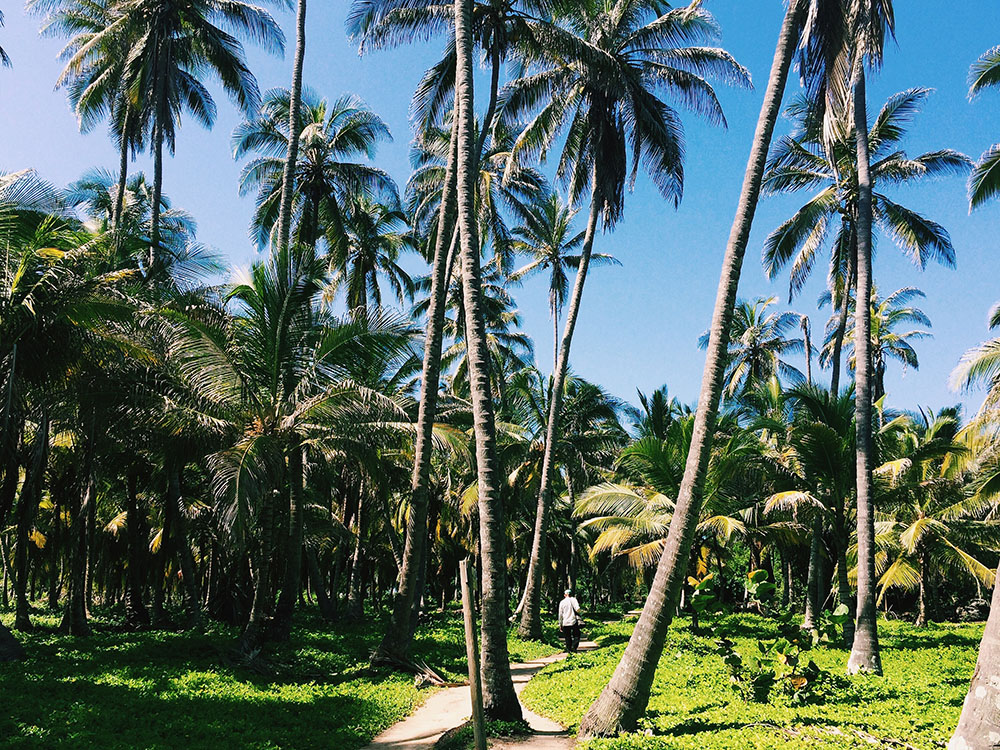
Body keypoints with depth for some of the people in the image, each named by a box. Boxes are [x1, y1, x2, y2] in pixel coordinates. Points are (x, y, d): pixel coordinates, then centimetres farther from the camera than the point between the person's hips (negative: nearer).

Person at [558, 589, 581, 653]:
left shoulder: (562, 602, 7)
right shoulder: (573, 600, -1)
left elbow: (560, 614, 7)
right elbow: (577, 609, -15)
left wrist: (560, 624, 13)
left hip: (565, 623, 2)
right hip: (574, 622, -2)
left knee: (568, 638, 10)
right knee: (576, 636, 7)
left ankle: (569, 650, 8)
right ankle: (574, 647, -12)